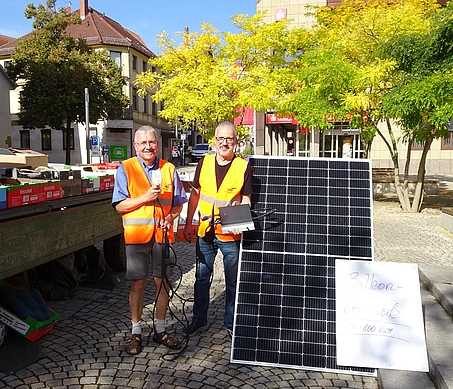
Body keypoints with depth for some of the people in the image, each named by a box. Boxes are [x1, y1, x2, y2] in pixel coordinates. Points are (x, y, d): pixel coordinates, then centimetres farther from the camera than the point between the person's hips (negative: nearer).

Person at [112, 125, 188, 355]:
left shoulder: (168, 169, 8)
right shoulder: (125, 169, 0)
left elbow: (178, 203, 9)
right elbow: (119, 205, -5)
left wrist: (171, 217, -11)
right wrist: (145, 198, -17)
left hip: (162, 234, 2)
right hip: (137, 234, -2)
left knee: (162, 281, 9)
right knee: (138, 283, 6)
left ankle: (160, 329, 26)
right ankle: (136, 332, 23)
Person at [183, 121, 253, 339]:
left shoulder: (243, 167, -6)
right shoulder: (204, 163, 3)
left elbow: (246, 201, -5)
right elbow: (195, 194, 9)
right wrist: (188, 224, 5)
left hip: (230, 234, -3)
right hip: (205, 232, 3)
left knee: (232, 281, 11)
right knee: (201, 277, 14)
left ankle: (231, 323, 29)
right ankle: (199, 320, 32)